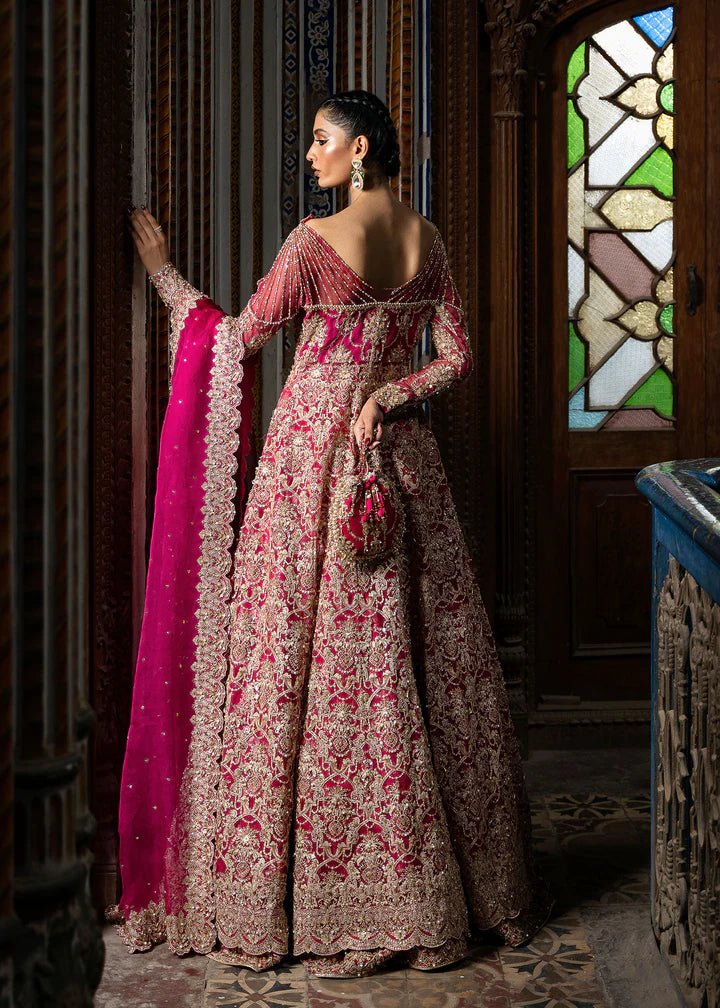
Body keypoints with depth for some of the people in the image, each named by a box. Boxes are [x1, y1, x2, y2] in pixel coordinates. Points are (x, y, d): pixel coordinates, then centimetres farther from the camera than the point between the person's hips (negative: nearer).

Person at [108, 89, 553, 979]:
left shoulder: (315, 241, -12)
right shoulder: (426, 241, 5)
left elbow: (239, 338, -1)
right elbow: (457, 359, 5)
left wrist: (161, 271, 8)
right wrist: (386, 399, -1)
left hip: (314, 452, -6)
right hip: (400, 454, 6)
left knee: (305, 655, 1)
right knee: (419, 658, 10)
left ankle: (308, 891, 6)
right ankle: (452, 880, 19)